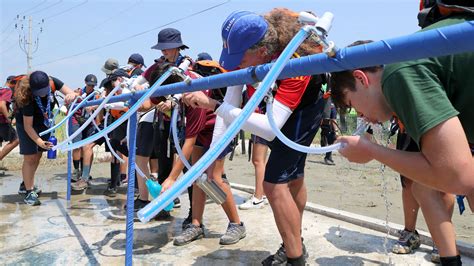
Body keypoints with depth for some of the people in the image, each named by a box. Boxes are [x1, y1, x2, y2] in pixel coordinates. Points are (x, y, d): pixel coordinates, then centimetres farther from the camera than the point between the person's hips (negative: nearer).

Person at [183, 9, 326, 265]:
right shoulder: (250, 39, -23)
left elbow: (270, 129, -50)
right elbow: (231, 99, -20)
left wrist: (213, 105, -55)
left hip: (303, 108, -7)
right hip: (279, 99, 7)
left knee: (274, 183, -16)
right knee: (293, 177, 17)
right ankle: (295, 244, 37)